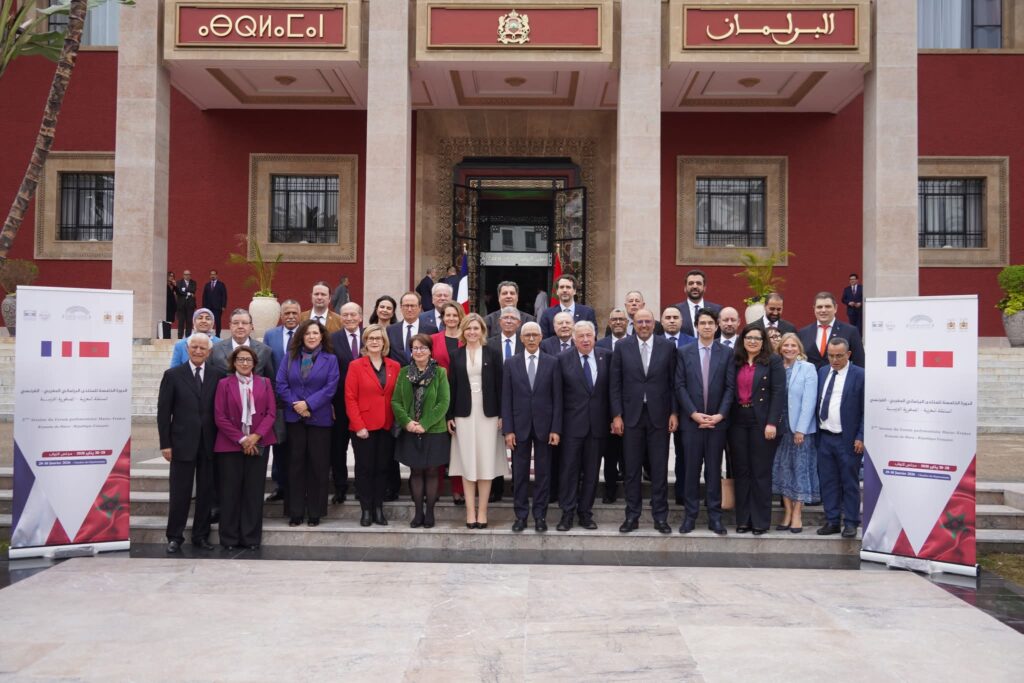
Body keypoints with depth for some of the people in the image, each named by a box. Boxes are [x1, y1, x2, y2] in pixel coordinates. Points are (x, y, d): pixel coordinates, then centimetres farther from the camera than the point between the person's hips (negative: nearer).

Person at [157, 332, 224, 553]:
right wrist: (165, 444, -5)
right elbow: (163, 411, 0)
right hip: (182, 443, -2)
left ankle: (201, 535, 20)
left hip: (209, 444, 2)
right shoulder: (173, 375, 1)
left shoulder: (217, 375, 4)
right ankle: (175, 537, 15)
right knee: (179, 493, 3)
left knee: (206, 492, 8)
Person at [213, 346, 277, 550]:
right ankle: (229, 538, 14)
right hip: (230, 445, -1)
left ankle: (252, 538, 13)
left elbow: (271, 412, 2)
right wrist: (241, 439, -10)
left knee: (254, 491, 3)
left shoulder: (264, 383, 7)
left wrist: (256, 436, -11)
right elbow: (220, 417, -3)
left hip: (258, 444, 2)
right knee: (231, 492, 3)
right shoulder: (224, 384, 1)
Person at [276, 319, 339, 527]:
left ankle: (315, 512, 10)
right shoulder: (290, 357, 10)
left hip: (319, 418, -1)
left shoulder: (330, 359, 4)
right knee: (296, 464, 4)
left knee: (317, 465, 1)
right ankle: (295, 512, 11)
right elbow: (281, 384, 1)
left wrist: (308, 404, -14)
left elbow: (330, 387, -6)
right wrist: (295, 404, -12)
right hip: (294, 418, 2)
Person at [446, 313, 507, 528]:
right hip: (464, 413, 1)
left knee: (486, 462, 1)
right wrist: (449, 416, 1)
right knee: (467, 462, 3)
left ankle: (482, 512, 8)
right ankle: (470, 511, 8)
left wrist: (501, 414, -4)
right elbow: (451, 386, 6)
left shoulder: (492, 354, 3)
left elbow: (499, 386, 2)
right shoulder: (456, 355, 7)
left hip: (487, 413, -1)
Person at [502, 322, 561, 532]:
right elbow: (506, 399, 2)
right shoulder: (511, 364, 4)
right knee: (519, 473, 5)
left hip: (544, 425, 0)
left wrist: (556, 429, -5)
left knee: (543, 472, 5)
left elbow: (557, 398, 0)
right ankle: (520, 515, 15)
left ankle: (540, 515, 14)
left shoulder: (552, 363, 2)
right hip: (520, 425, 1)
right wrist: (508, 430, -5)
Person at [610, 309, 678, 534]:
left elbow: (674, 382, 3)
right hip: (631, 415, 0)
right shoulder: (622, 348, 3)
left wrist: (674, 412, -2)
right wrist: (617, 415, -3)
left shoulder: (667, 346, 2)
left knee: (660, 469, 4)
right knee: (632, 469, 6)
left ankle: (660, 516, 14)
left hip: (659, 415, 0)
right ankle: (632, 515, 15)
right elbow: (615, 385, 3)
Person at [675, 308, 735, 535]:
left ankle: (715, 516, 12)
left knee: (714, 469, 5)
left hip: (717, 421, 0)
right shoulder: (684, 352, 4)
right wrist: (694, 413, -10)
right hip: (691, 420, 0)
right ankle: (690, 514, 12)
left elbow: (730, 387, 0)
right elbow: (680, 386, 0)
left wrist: (720, 414, -10)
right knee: (691, 469, 4)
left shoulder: (726, 353, 4)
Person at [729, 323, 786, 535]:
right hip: (738, 421, 4)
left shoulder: (773, 361, -1)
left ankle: (761, 521, 9)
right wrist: (726, 420, 0)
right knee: (741, 471, 7)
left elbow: (778, 393, -7)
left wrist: (772, 423, -14)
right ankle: (742, 519, 14)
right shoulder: (736, 363, 11)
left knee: (761, 472, 1)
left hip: (761, 421, -4)